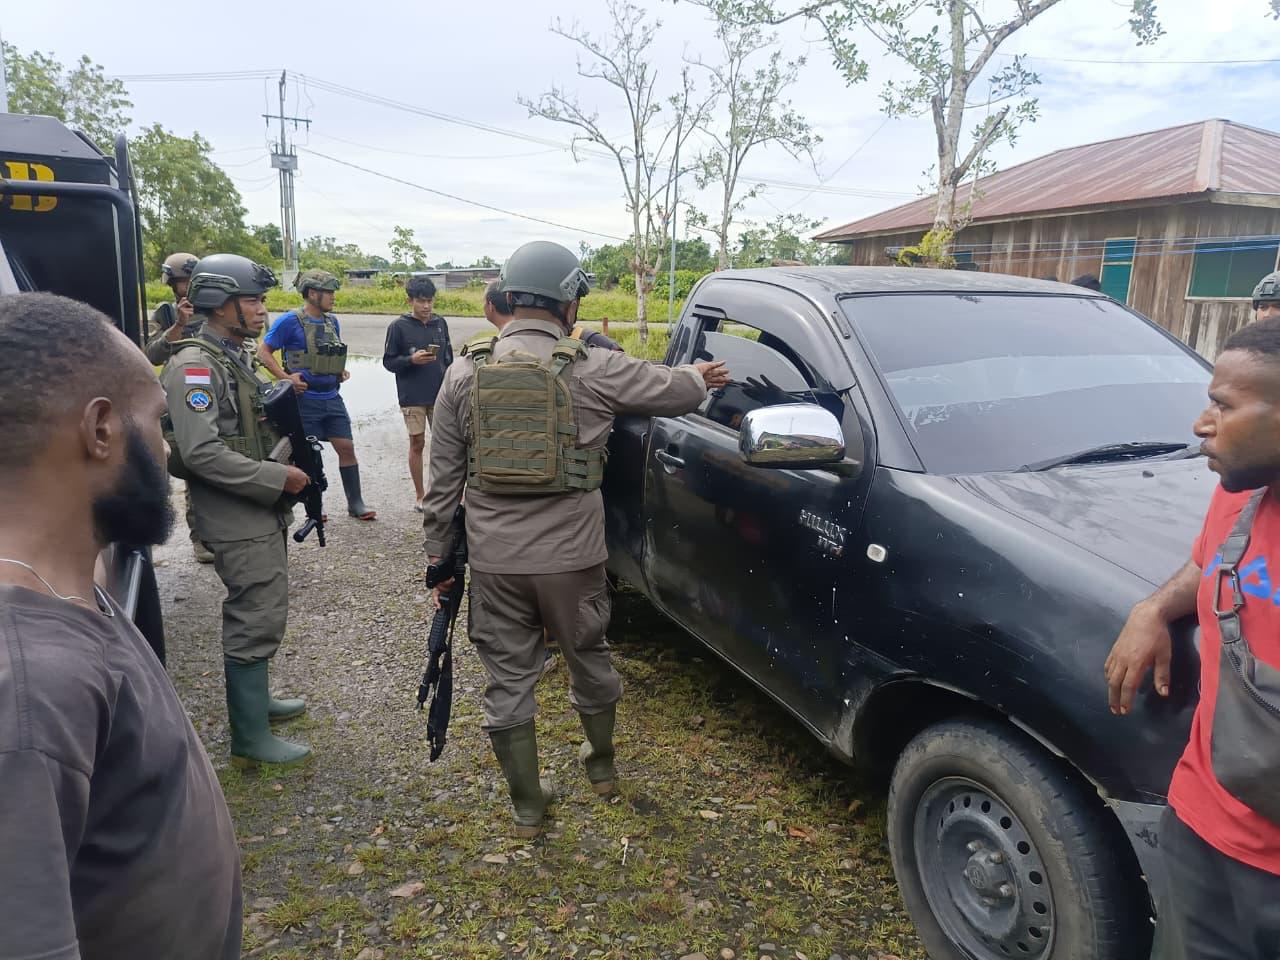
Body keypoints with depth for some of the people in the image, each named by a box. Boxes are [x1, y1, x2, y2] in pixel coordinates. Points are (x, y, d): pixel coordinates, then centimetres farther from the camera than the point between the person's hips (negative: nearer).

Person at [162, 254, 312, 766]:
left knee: (256, 611, 20)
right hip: (237, 519, -10)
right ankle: (250, 736, 7)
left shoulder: (238, 357, 13)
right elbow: (201, 452, -26)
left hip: (261, 512, 10)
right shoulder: (195, 366, -17)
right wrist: (278, 477, -22)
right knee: (258, 619, -5)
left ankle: (255, 699, 37)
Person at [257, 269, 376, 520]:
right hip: (305, 399, -5)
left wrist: (341, 371, 7)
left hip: (332, 398, 5)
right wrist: (285, 378, -16)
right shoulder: (290, 321, -9)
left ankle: (355, 503, 11)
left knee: (347, 448, 3)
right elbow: (263, 352, -7)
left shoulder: (332, 321, 9)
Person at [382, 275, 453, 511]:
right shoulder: (399, 326, -5)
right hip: (412, 397, -3)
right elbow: (388, 361, -2)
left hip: (440, 395, 3)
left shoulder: (440, 323, 6)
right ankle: (419, 496, 16)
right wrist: (412, 360, -19)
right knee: (417, 443, 4)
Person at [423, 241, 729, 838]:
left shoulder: (465, 373, 0)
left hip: (493, 558, 1)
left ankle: (527, 806, 26)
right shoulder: (593, 369, -8)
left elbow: (444, 476, 3)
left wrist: (436, 548, 13)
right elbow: (674, 390, 5)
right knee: (588, 658, 23)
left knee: (507, 677, 14)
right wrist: (701, 378, 28)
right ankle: (601, 766, 44)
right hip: (571, 555, -1)